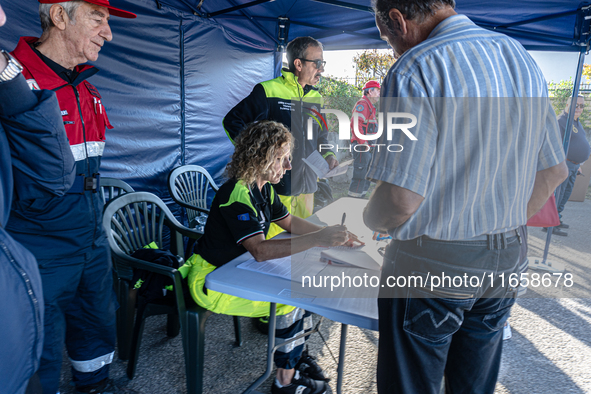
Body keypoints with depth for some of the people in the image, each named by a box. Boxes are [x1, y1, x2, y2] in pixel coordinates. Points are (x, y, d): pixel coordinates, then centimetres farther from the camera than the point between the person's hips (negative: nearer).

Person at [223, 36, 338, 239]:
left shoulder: (316, 98, 13)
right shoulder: (268, 91, -7)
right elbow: (232, 121, -4)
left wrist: (328, 156, 4)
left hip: (307, 188, 6)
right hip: (277, 187, -6)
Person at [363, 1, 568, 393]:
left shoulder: (416, 71, -18)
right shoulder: (524, 60, 7)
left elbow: (401, 200, -24)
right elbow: (553, 172, 11)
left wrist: (369, 219, -2)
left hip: (431, 268, -7)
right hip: (505, 262, 8)